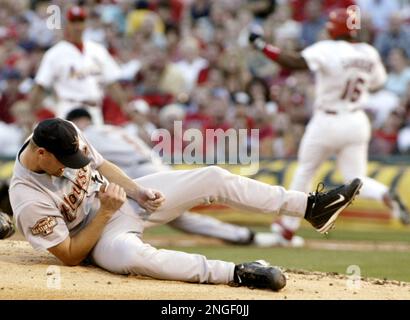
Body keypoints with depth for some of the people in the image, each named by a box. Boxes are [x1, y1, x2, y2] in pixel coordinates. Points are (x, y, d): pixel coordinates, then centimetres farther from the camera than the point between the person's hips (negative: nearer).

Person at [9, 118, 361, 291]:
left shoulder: (65, 133, -14)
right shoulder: (28, 199, -30)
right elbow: (70, 256, -23)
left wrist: (136, 190, -10)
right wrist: (106, 213, -28)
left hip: (124, 196, 7)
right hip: (99, 235, -7)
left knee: (213, 178, -7)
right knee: (133, 254, -44)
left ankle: (312, 207, -4)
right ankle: (237, 273, -37)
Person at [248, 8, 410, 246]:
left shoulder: (328, 50, -18)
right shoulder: (369, 53, 0)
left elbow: (294, 62, -27)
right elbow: (377, 83, 14)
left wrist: (262, 45, -20)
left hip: (327, 122, -4)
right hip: (357, 122, 4)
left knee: (304, 172, 16)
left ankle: (288, 226, 25)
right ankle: (387, 196, -24)